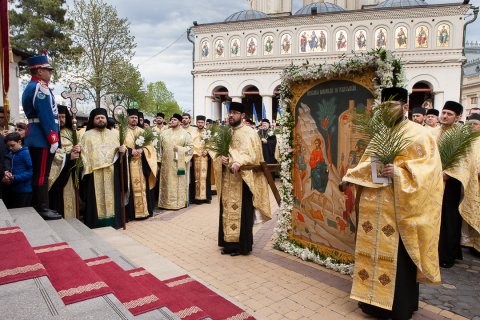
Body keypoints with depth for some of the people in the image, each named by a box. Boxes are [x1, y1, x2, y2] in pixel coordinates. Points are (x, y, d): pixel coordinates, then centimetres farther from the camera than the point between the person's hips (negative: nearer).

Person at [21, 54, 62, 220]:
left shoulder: (30, 88, 19)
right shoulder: (40, 88, -13)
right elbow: (46, 116, -20)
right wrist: (54, 139, -19)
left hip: (35, 138, 10)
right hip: (43, 138, -10)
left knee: (38, 173, 14)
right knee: (42, 174, -6)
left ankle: (37, 206, 23)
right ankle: (43, 209, 0)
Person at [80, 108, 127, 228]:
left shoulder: (114, 134, 16)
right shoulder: (87, 135, 11)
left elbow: (120, 150, 13)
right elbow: (83, 153, 5)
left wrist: (122, 149, -10)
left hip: (111, 171, 2)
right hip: (94, 171, -1)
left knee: (111, 196, 4)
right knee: (96, 197, -1)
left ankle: (112, 221, 11)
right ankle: (96, 222, 5)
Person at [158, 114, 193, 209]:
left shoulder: (185, 133, 1)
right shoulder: (165, 133, 12)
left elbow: (190, 146, -2)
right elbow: (160, 146, 15)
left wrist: (179, 149, -12)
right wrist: (161, 157, 5)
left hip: (179, 163, -3)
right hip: (167, 162, 3)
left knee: (178, 182, 0)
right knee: (167, 182, 6)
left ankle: (179, 202, 8)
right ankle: (166, 202, 14)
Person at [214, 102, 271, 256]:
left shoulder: (249, 133, -4)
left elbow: (251, 154, -15)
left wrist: (238, 162, -32)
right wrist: (221, 158, -10)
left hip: (242, 179, -6)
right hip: (227, 179, 6)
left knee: (241, 212, -1)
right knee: (227, 210, 9)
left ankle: (242, 245, 9)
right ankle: (229, 242, 20)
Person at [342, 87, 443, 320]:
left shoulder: (419, 134, -4)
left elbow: (429, 168, -13)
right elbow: (366, 164, 18)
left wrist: (398, 171, -26)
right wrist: (349, 177, 1)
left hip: (398, 209, -6)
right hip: (374, 208, 6)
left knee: (398, 259, 2)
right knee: (373, 252, 11)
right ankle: (375, 301, 25)